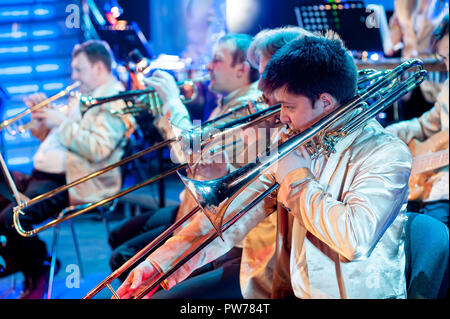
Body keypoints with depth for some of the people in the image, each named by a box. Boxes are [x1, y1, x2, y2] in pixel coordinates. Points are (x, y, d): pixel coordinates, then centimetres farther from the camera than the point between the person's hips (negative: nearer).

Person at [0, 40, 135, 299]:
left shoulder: (115, 102, -8)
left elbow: (98, 150, -22)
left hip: (73, 183, -10)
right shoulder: (81, 96, 21)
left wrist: (61, 121, -16)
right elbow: (47, 135, 27)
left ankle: (38, 273, 0)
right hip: (43, 174, 10)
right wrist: (42, 113, 6)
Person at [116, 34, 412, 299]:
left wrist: (296, 177, -17)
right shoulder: (294, 146, 6)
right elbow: (236, 209, 0)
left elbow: (354, 239, -28)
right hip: (288, 290, 6)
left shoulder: (386, 154, -14)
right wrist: (163, 261, -9)